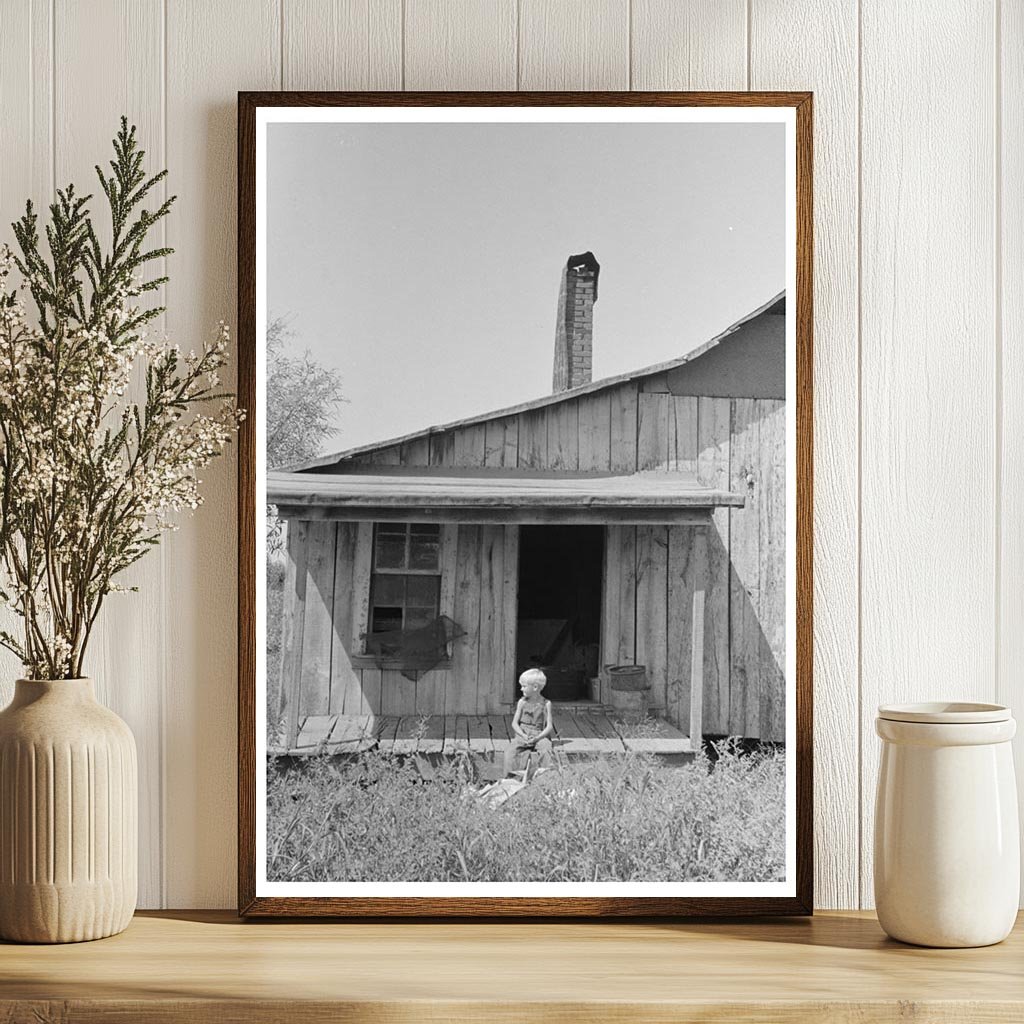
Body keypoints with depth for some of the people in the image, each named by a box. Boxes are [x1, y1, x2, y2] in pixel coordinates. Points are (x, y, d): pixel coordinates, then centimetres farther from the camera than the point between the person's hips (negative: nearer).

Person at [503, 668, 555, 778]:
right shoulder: (522, 702, 8)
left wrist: (537, 738, -18)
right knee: (509, 752, -25)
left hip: (540, 736, -2)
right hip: (522, 734, 2)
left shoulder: (545, 704, 1)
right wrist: (523, 735, -13)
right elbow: (514, 723, 6)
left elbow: (549, 727, -2)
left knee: (545, 751, -34)